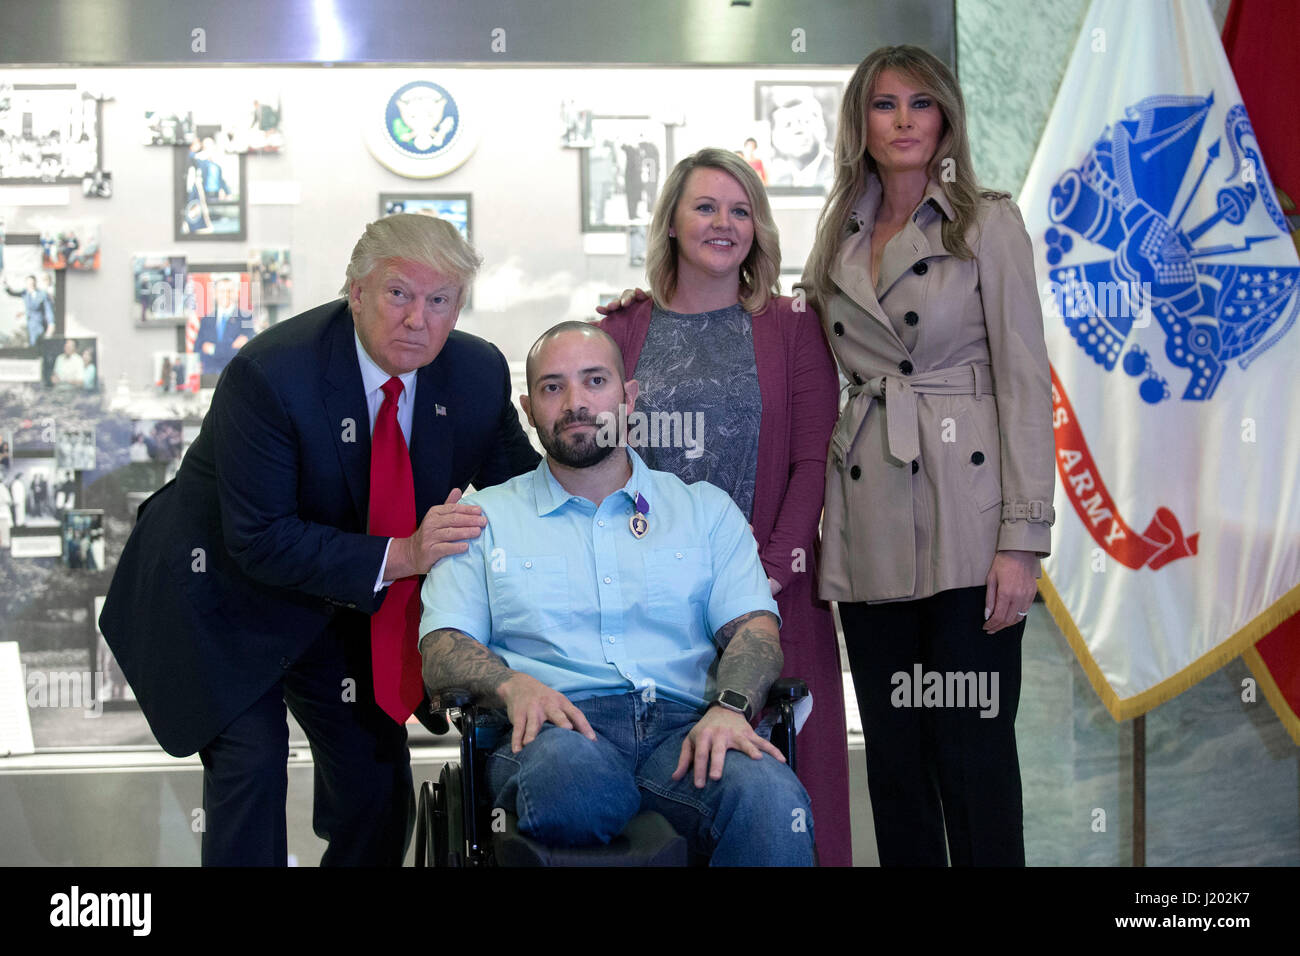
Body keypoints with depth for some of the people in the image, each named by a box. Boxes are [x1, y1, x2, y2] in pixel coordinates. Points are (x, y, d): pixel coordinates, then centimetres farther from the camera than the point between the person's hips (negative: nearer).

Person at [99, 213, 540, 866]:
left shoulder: (479, 374, -12)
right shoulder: (268, 375, -28)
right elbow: (260, 541, -28)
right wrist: (399, 555, -35)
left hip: (342, 605, 5)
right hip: (225, 595, -5)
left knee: (380, 797, 5)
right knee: (252, 761, -18)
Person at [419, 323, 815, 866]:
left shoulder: (705, 509, 23)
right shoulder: (484, 517, 20)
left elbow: (753, 627, 11)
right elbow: (441, 648, 9)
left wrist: (731, 707, -12)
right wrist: (512, 685, -14)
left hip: (681, 728, 1)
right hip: (557, 729, 0)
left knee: (772, 798, -35)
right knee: (570, 768, -40)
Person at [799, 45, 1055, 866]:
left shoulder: (989, 223, 0)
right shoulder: (838, 243, 14)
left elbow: (1025, 381, -6)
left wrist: (1023, 538, -13)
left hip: (963, 520, -5)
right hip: (871, 529, 5)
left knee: (972, 748, -3)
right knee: (892, 752, 9)